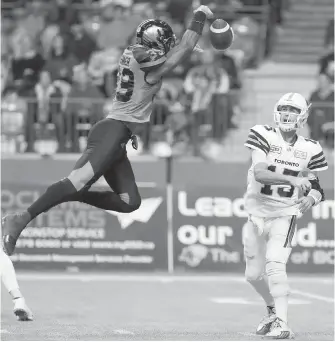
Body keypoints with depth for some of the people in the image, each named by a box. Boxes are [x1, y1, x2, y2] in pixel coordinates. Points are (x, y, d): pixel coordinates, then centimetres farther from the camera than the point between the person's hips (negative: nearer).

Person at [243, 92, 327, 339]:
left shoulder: (309, 149, -3)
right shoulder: (264, 136, -11)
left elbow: (315, 186, 7)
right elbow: (259, 173, -25)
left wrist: (312, 197, -18)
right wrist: (292, 180, -37)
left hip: (285, 215, -2)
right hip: (257, 214, 2)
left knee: (275, 264, -23)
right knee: (254, 274, 12)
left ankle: (281, 323, -22)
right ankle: (273, 309, 39)